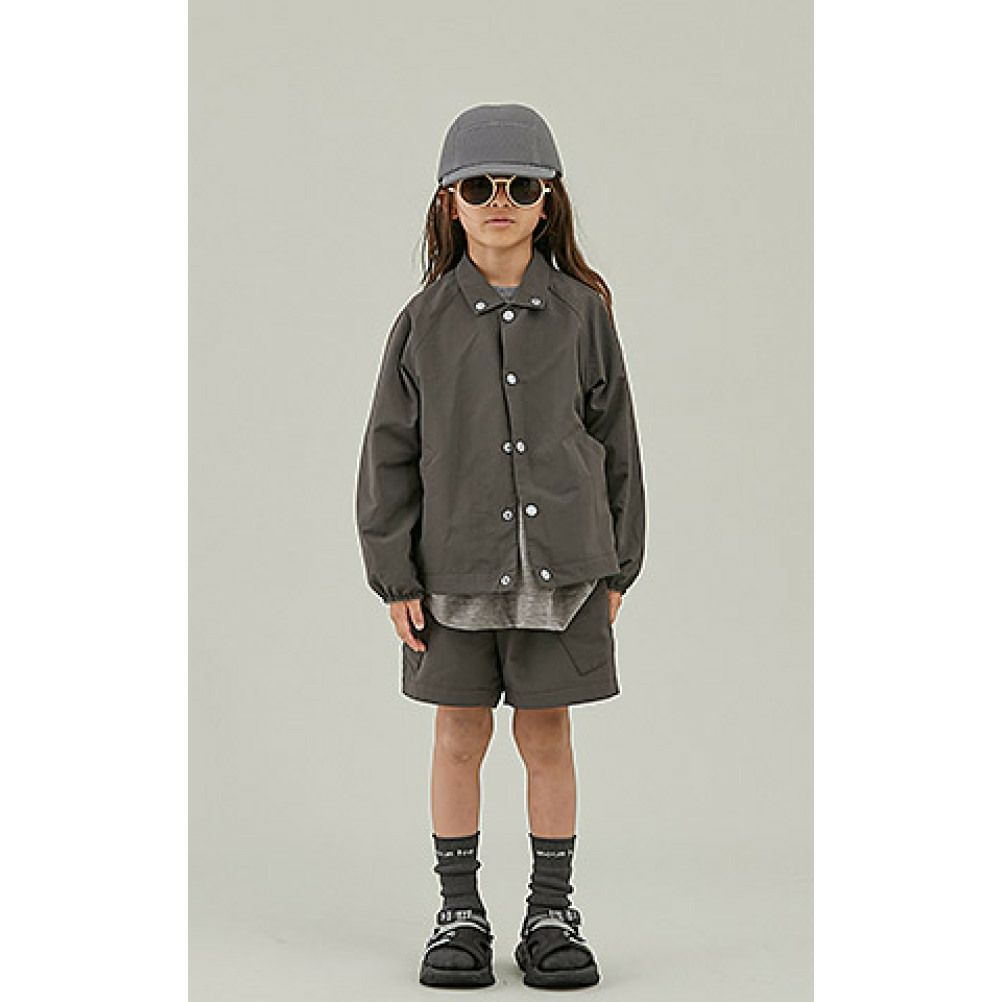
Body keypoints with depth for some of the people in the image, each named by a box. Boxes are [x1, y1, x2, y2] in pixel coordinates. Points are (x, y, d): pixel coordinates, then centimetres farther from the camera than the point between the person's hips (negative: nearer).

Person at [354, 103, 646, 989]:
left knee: (546, 734, 7)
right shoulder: (426, 321, 0)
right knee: (460, 735, 7)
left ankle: (552, 913, 20)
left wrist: (617, 567, 5)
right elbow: (390, 450, 2)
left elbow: (615, 439, 6)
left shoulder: (582, 311, 1)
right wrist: (395, 575, -3)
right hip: (454, 566, 0)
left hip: (561, 562, 0)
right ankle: (460, 915, 19)